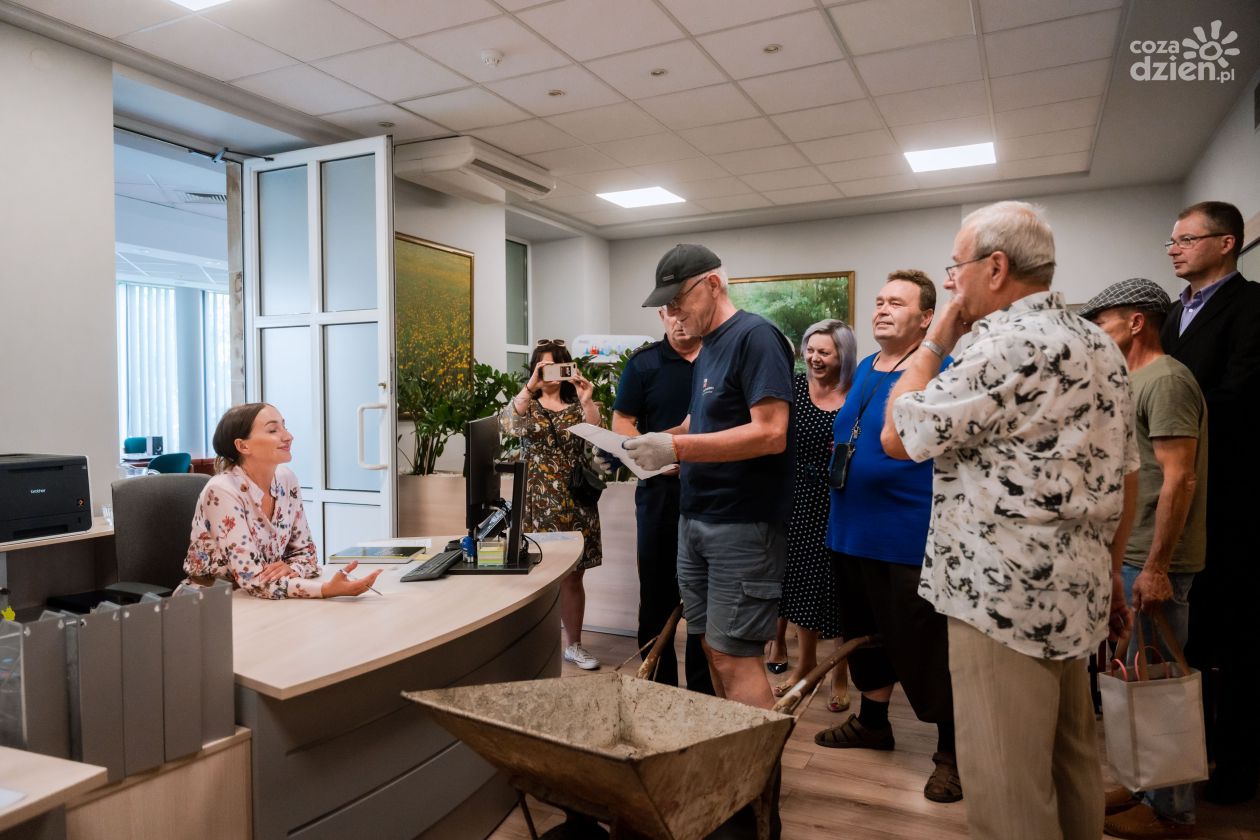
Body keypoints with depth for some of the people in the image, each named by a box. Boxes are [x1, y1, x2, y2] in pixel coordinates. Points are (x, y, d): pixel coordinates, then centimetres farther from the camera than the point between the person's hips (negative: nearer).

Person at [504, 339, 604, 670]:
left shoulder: (577, 406, 8)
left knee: (572, 577, 6)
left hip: (574, 503, 1)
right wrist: (530, 386, -28)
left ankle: (573, 645, 19)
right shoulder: (526, 404, 7)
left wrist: (587, 401, -21)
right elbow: (510, 424, -17)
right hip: (536, 502, -1)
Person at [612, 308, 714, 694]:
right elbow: (622, 422, 2)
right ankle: (659, 684, 20)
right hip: (660, 488, -1)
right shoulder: (643, 362, 3)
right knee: (657, 590, 6)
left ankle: (704, 688, 23)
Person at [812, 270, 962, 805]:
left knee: (921, 644, 1)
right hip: (852, 530, 8)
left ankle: (951, 750, 18)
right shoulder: (863, 370, 12)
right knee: (864, 631, 20)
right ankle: (872, 721, 38)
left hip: (910, 536, -8)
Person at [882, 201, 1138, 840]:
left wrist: (934, 342, -3)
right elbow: (1124, 473, 17)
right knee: (1071, 765, 24)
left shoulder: (1010, 345, -18)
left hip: (1005, 597, -10)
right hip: (1074, 593, 10)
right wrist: (1110, 570, 25)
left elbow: (898, 436, -13)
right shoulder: (1100, 346, 13)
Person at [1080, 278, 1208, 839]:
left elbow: (1179, 479, -20)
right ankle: (1147, 786, 29)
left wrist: (1155, 567, -22)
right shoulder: (1137, 381, 15)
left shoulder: (1165, 380, -14)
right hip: (1133, 556, 9)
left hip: (1154, 562, -9)